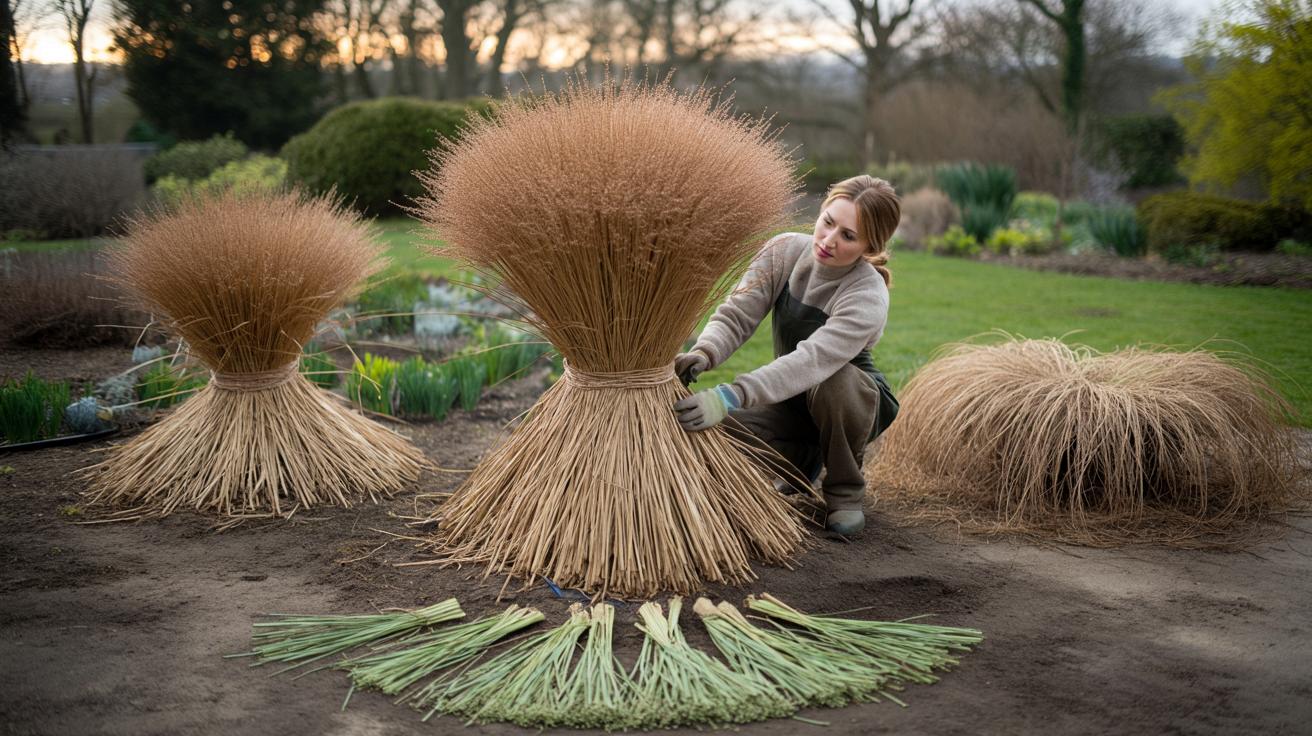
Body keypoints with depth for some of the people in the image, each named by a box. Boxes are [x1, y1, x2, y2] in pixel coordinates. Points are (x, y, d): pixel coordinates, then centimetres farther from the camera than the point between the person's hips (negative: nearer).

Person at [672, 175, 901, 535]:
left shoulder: (869, 296, -30)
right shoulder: (786, 250, -15)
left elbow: (810, 362, -45)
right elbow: (736, 315, -22)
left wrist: (731, 397, -56)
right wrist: (704, 353, -45)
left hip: (854, 397, -4)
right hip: (791, 398, 4)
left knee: (834, 379, -40)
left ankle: (845, 492, -11)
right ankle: (804, 459, 10)